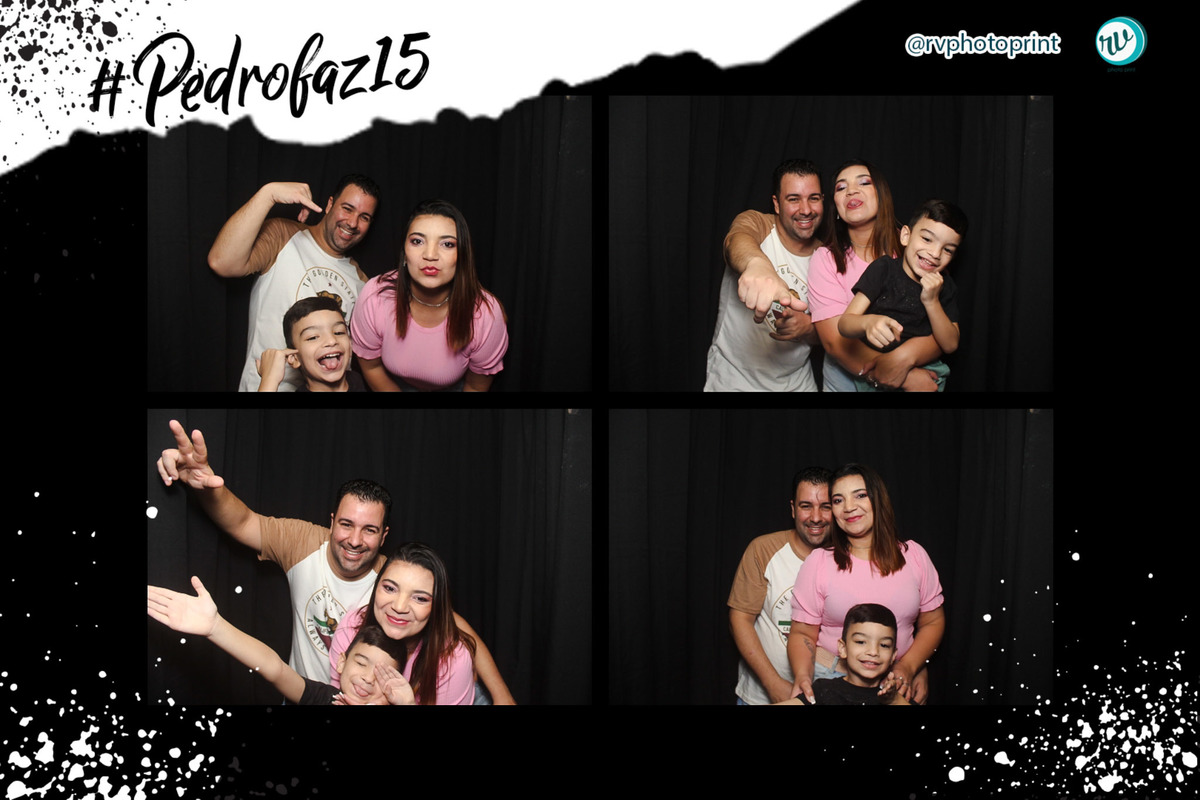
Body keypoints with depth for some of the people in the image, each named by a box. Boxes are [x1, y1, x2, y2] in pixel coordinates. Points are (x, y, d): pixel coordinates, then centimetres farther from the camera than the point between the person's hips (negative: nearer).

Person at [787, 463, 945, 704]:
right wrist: (802, 675, -21)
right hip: (830, 681, -2)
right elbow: (803, 633, -3)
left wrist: (908, 668, -8)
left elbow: (933, 622, 7)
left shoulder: (913, 555, 2)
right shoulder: (819, 562, -4)